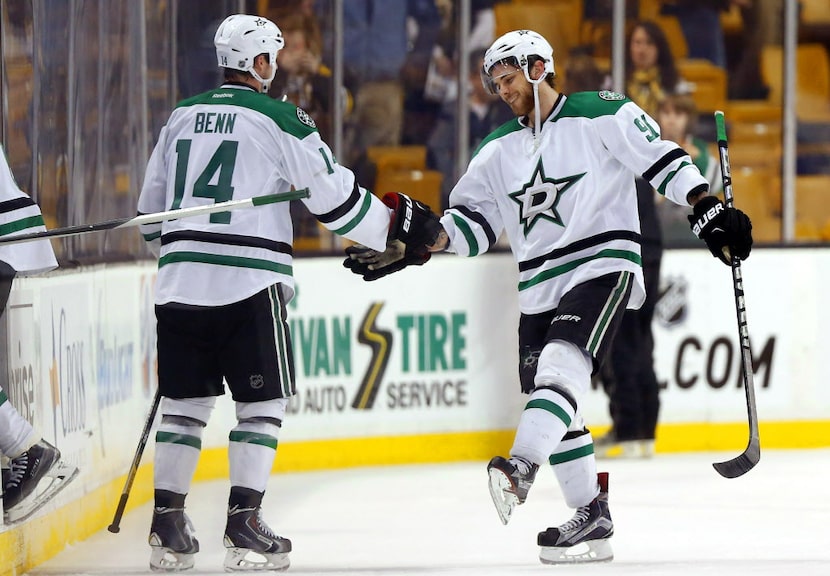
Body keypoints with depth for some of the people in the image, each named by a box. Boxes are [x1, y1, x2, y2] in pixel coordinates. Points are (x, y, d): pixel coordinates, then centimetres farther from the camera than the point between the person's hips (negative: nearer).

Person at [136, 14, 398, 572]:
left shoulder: (182, 117, 14)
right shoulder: (280, 119, -4)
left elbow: (151, 205, 20)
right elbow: (333, 194, -2)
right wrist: (394, 229, 10)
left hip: (181, 278, 5)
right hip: (248, 282, -5)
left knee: (185, 399, 12)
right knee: (262, 401, 3)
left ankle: (167, 525, 8)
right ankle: (244, 526, -4)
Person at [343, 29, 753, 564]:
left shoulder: (602, 116, -3)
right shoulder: (499, 151, 14)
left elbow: (662, 160, -4)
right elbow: (472, 223, 9)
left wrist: (709, 210, -13)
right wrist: (425, 237, -9)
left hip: (602, 268, -7)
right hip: (539, 288, 7)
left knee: (562, 364, -28)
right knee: (557, 412, 5)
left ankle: (522, 467, -46)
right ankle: (593, 521, 12)